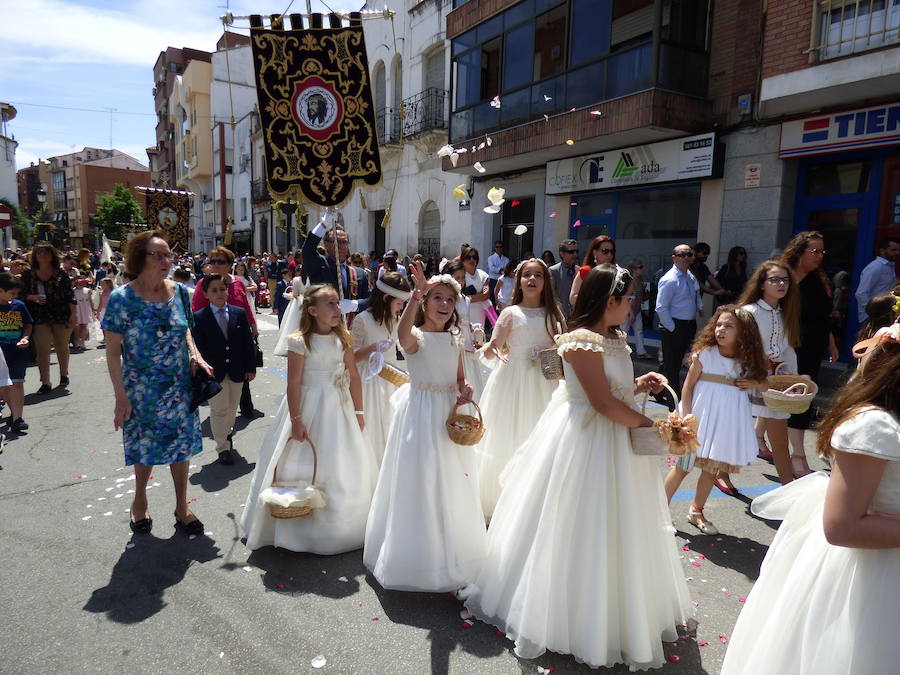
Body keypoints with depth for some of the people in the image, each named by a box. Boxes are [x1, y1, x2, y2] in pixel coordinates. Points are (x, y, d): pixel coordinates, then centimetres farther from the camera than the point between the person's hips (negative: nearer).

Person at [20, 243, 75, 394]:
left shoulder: (61, 274, 1)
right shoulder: (28, 274, 5)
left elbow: (70, 296, 0)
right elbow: (22, 294, 9)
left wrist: (72, 315, -6)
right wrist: (33, 297, -12)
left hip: (61, 315, 0)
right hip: (40, 317, 1)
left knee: (62, 347, 12)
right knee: (42, 349, -6)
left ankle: (64, 375, 30)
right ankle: (45, 383, -5)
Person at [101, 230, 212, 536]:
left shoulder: (179, 292, -3)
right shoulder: (122, 298, -13)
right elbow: (113, 351, -10)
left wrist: (195, 355, -6)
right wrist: (121, 397, -13)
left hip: (180, 387, 3)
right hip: (141, 390, -3)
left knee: (181, 444, 11)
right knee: (145, 446, 14)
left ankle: (182, 507, 30)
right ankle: (140, 499, 42)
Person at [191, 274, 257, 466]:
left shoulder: (239, 313, 1)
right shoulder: (199, 317, -6)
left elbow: (248, 343, 4)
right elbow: (198, 347, -6)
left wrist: (250, 367, 2)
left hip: (237, 371, 3)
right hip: (214, 372, -3)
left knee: (231, 408, 16)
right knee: (219, 410, 2)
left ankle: (226, 434, 40)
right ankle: (223, 447, 14)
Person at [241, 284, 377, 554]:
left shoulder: (343, 339, 1)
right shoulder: (300, 341, -13)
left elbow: (353, 376, 2)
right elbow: (294, 382, -14)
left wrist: (358, 411, 2)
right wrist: (296, 420, -16)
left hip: (338, 407, 5)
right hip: (308, 406, -5)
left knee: (343, 466, 12)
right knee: (304, 466, 4)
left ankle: (341, 524, 31)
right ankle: (303, 526, 22)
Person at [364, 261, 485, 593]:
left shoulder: (454, 340, 8)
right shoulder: (417, 337, -12)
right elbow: (402, 335, -38)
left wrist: (465, 392, -7)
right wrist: (417, 294, -47)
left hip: (449, 414, 6)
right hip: (420, 414, -6)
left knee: (452, 486, 17)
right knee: (421, 483, 1)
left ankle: (450, 551, 38)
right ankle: (418, 556, 21)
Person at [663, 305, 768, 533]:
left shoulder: (748, 361, -1)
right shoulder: (704, 354, -10)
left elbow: (764, 385, 14)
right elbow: (688, 386, -7)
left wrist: (755, 383, -10)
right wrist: (687, 418, -12)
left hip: (728, 420, 4)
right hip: (701, 417, -4)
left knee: (713, 468, 13)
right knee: (683, 466, 3)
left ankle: (697, 510, 31)